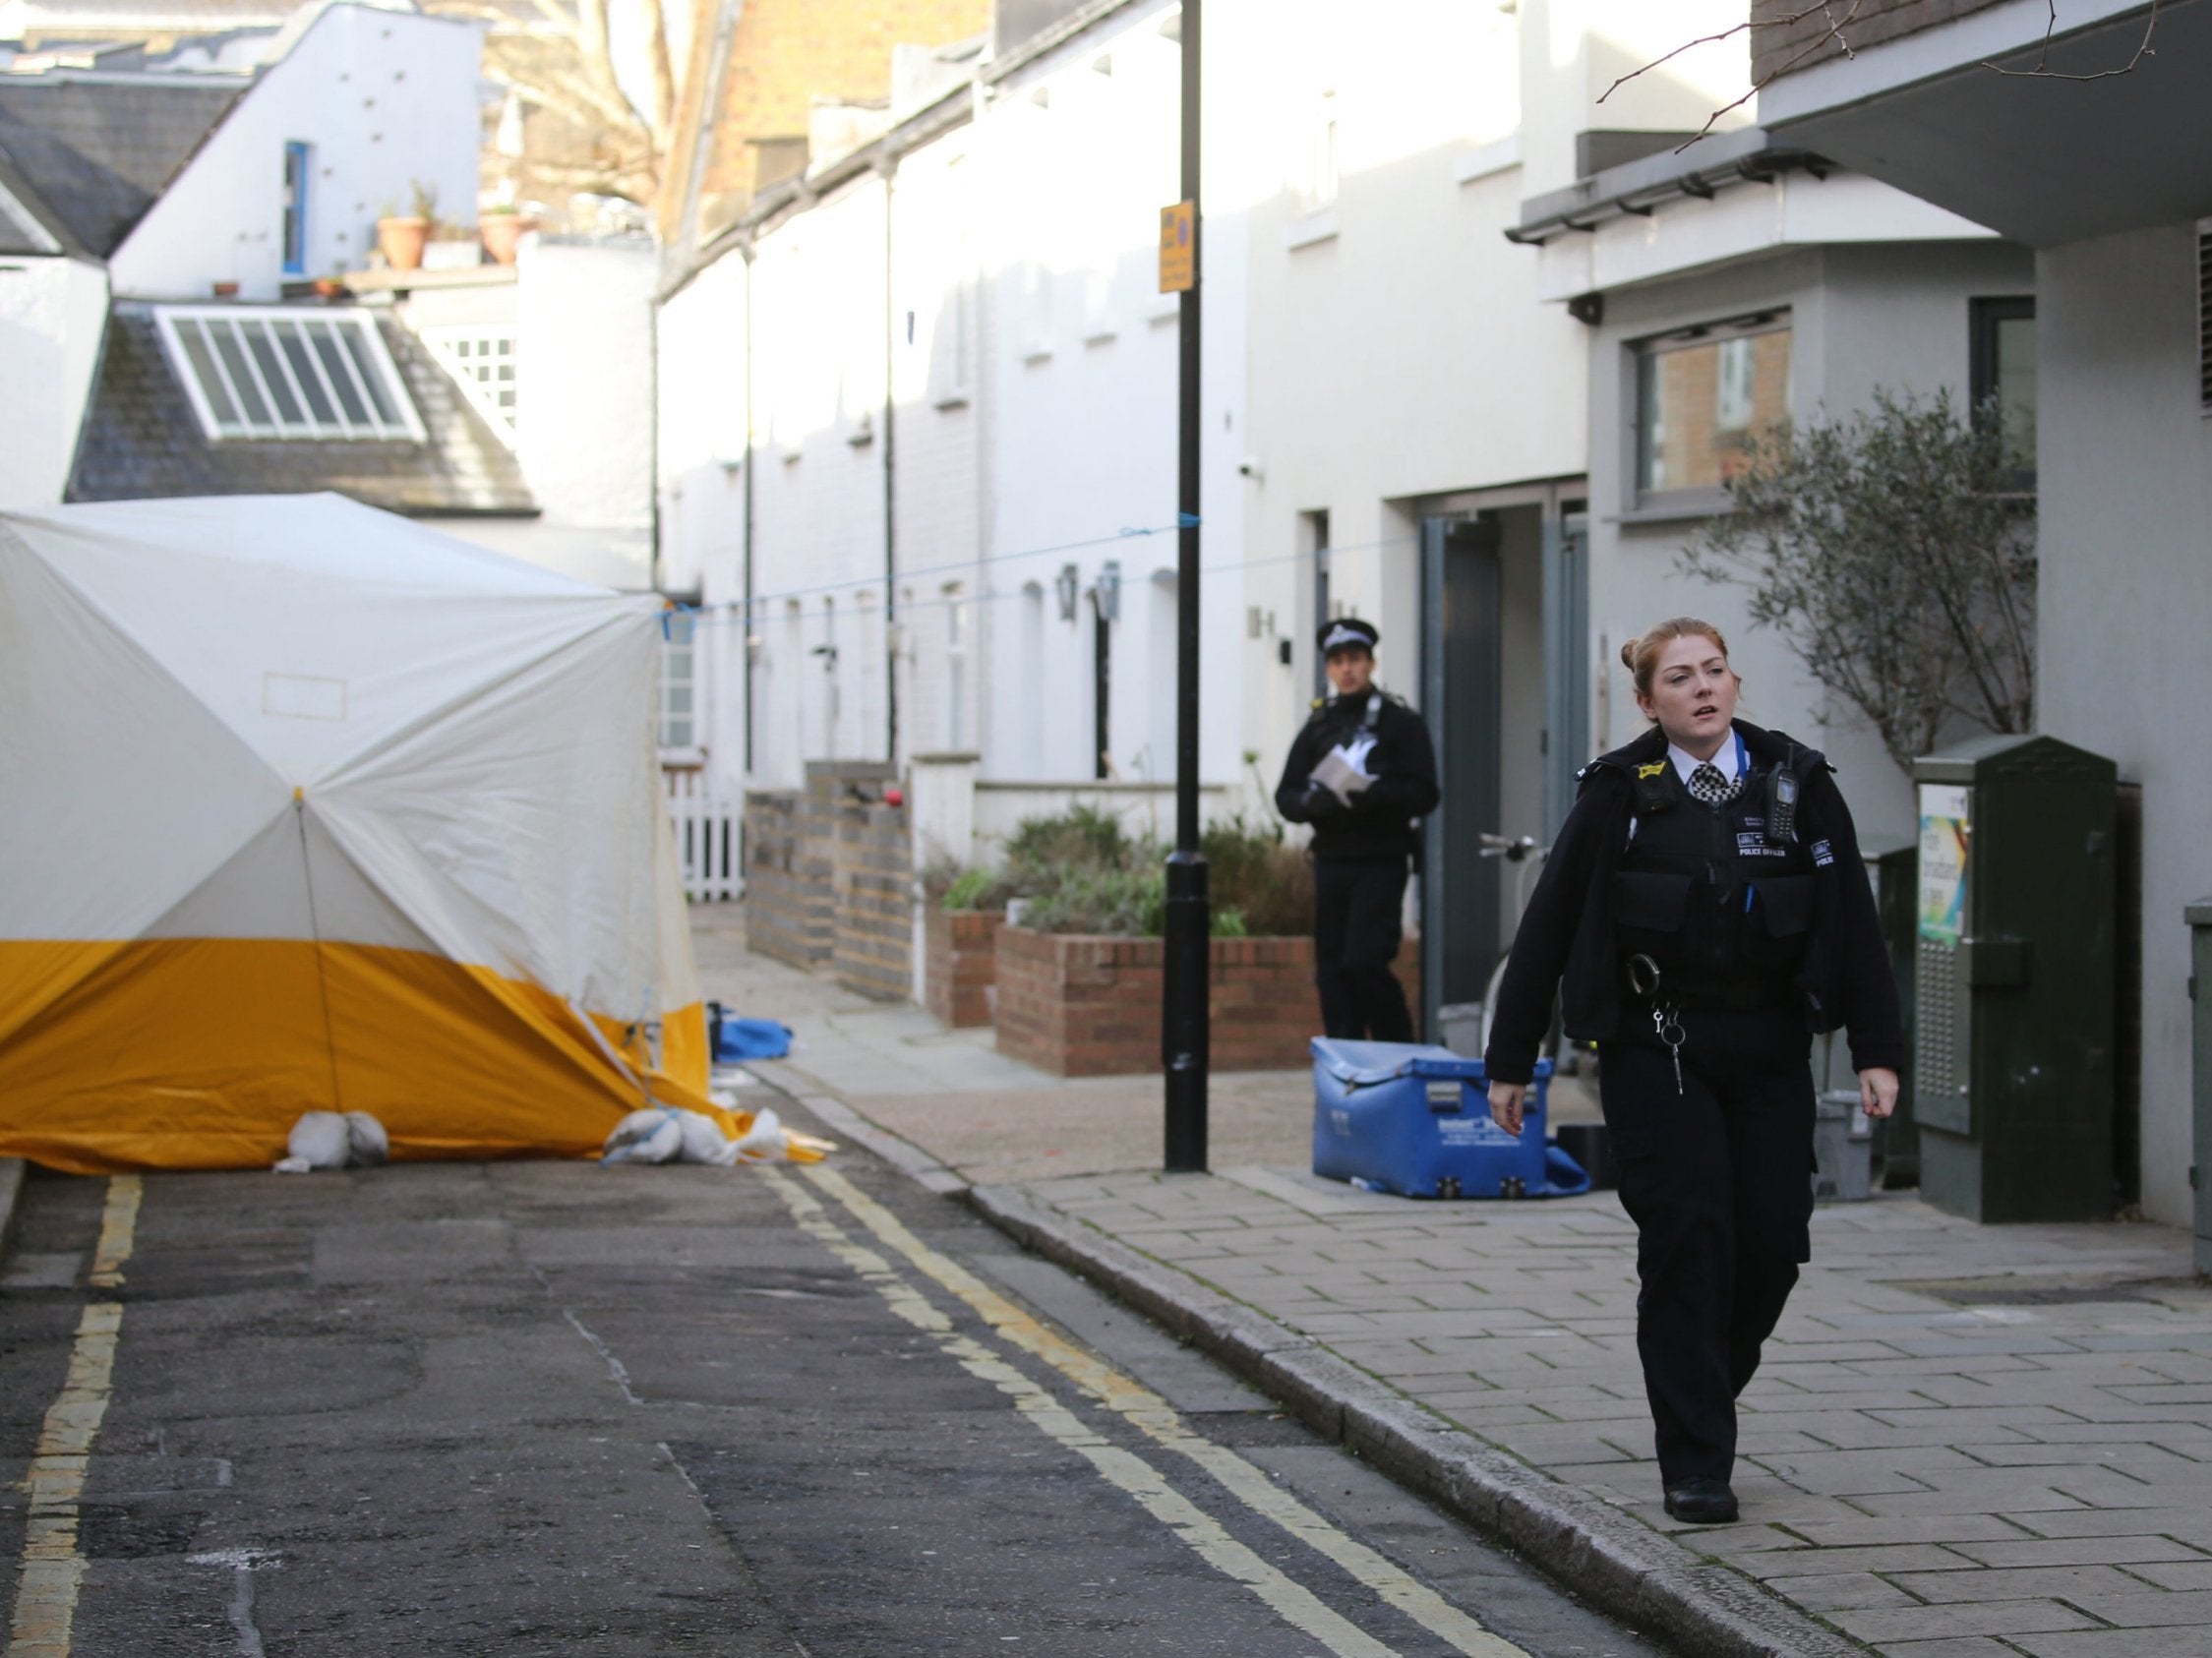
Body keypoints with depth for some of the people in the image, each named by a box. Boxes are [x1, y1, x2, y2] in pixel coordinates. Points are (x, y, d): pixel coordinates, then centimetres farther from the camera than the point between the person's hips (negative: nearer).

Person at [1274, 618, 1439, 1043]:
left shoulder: (1402, 723, 2)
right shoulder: (1318, 727, 15)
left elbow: (1423, 795, -5)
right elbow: (1286, 796, 11)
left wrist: (1377, 795, -23)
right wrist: (1310, 803, -13)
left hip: (1381, 862, -5)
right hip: (1331, 861, 5)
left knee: (1365, 963, -17)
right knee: (1332, 971, 3)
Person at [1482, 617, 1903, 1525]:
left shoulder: (1798, 784, 3)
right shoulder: (1619, 795, -2)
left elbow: (1853, 922, 4)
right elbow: (1548, 928, 2)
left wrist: (1876, 1049, -2)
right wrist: (1509, 1062, 3)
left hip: (1768, 1049, 3)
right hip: (1655, 1049, -3)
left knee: (1773, 1243, 1)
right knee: (1688, 1236, -10)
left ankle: (1700, 1392, 30)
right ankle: (1694, 1461, -2)